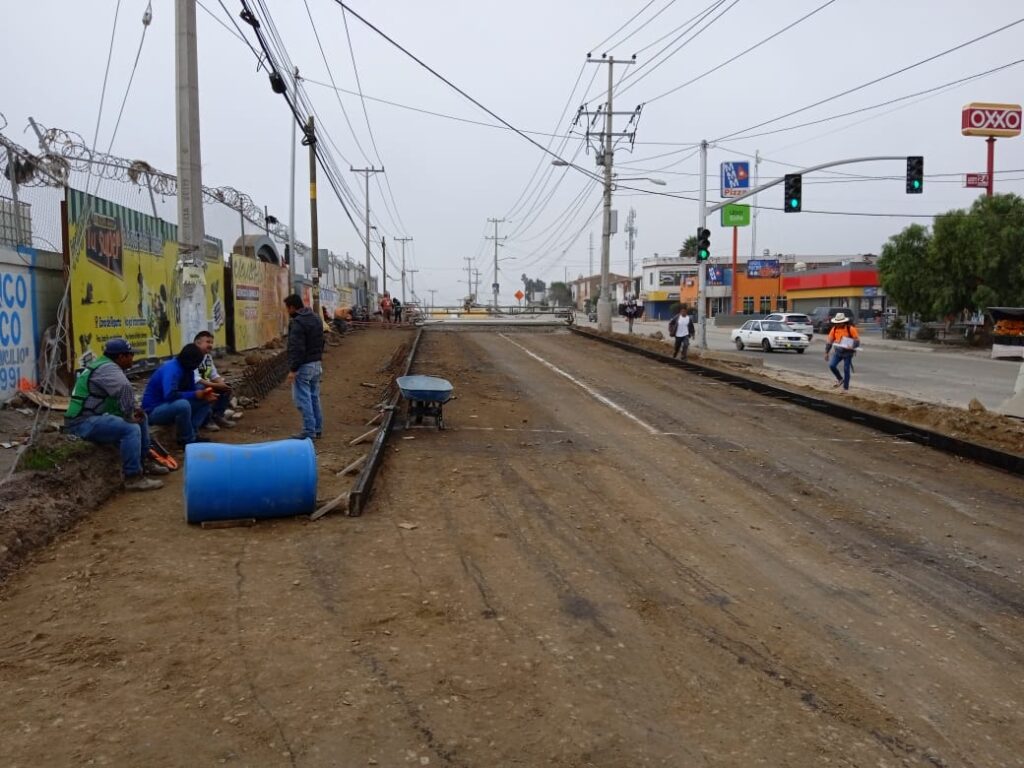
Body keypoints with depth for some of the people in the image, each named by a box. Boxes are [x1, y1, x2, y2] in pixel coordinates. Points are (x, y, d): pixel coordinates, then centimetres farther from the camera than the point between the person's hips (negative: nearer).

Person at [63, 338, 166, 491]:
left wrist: (132, 410, 1)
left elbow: (117, 396, 20)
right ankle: (133, 478, -24)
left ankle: (144, 462, 21)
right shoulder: (108, 368, -18)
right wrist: (129, 416, -24)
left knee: (140, 417, 14)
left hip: (92, 416, 11)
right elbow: (125, 390, -38)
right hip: (82, 423, -11)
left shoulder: (104, 365, 15)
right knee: (131, 428, -27)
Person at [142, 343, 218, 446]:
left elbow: (191, 389, 10)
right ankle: (188, 440, -17)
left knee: (205, 401, 5)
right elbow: (170, 395, -39)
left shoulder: (186, 368, 0)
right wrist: (194, 395, -28)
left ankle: (191, 433, -4)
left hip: (171, 407, 9)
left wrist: (203, 394, -11)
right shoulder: (172, 369, -26)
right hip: (153, 410, -9)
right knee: (183, 404, -37)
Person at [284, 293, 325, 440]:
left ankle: (309, 431, -6)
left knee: (303, 399, -5)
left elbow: (296, 348, -23)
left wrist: (293, 369, -22)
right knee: (314, 397, 14)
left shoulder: (297, 323, -18)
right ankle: (318, 429, 19)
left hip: (303, 366, -9)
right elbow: (321, 343, 20)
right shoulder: (315, 319, 13)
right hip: (316, 364, 9)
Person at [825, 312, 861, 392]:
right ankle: (840, 379, 15)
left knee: (846, 369, -1)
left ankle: (846, 388, 10)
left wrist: (852, 347, -30)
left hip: (848, 352, -4)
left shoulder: (851, 329, -13)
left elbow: (857, 340, -11)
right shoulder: (834, 329, 0)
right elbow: (829, 341, 7)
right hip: (838, 352, 4)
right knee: (832, 365, -10)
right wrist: (826, 352, 6)